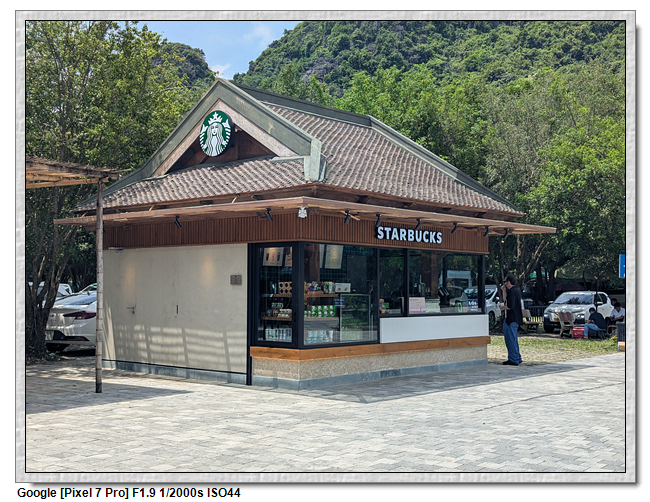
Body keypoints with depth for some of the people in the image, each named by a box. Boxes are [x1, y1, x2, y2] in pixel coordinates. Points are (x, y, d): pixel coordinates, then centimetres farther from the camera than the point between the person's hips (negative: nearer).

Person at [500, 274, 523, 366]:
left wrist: (503, 307, -6)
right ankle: (517, 358, 22)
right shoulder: (517, 290, 15)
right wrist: (504, 291, 18)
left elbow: (510, 306, -24)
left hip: (512, 319, -10)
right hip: (516, 318, 10)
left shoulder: (512, 291, -17)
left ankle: (514, 360, -1)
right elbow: (507, 300, 26)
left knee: (512, 339, -5)